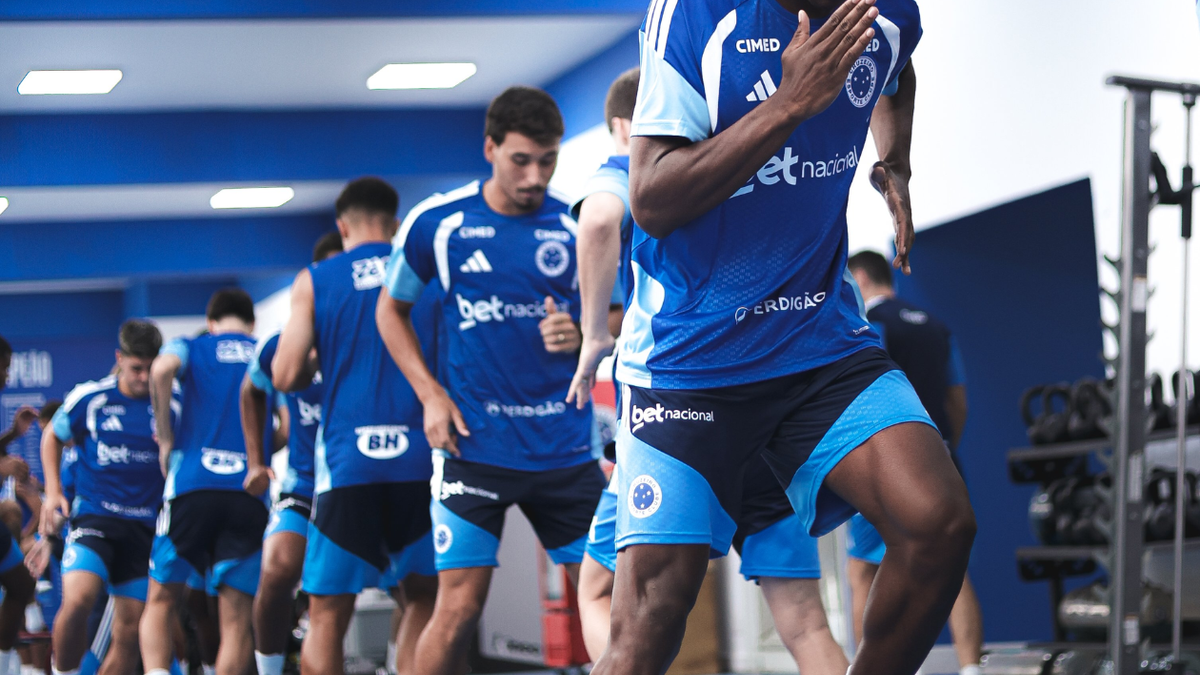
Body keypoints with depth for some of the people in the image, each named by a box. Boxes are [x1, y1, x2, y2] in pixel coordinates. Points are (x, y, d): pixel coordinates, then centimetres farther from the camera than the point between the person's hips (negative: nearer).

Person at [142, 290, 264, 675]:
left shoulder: (190, 348, 13)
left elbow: (161, 370, -11)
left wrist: (166, 439, -2)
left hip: (192, 485, -1)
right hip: (250, 493, 1)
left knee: (162, 601, 11)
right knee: (236, 620, 2)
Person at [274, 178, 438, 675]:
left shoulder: (315, 281, 6)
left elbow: (286, 377, 2)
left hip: (348, 462, -1)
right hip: (420, 456, 1)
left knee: (327, 614, 4)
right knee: (423, 598, 14)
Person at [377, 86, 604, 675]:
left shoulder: (576, 227, 2)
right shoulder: (437, 222, -2)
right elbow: (392, 310, 11)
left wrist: (578, 336, -12)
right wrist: (430, 394, -2)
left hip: (564, 445, 2)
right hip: (474, 444, -2)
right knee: (460, 606, -8)